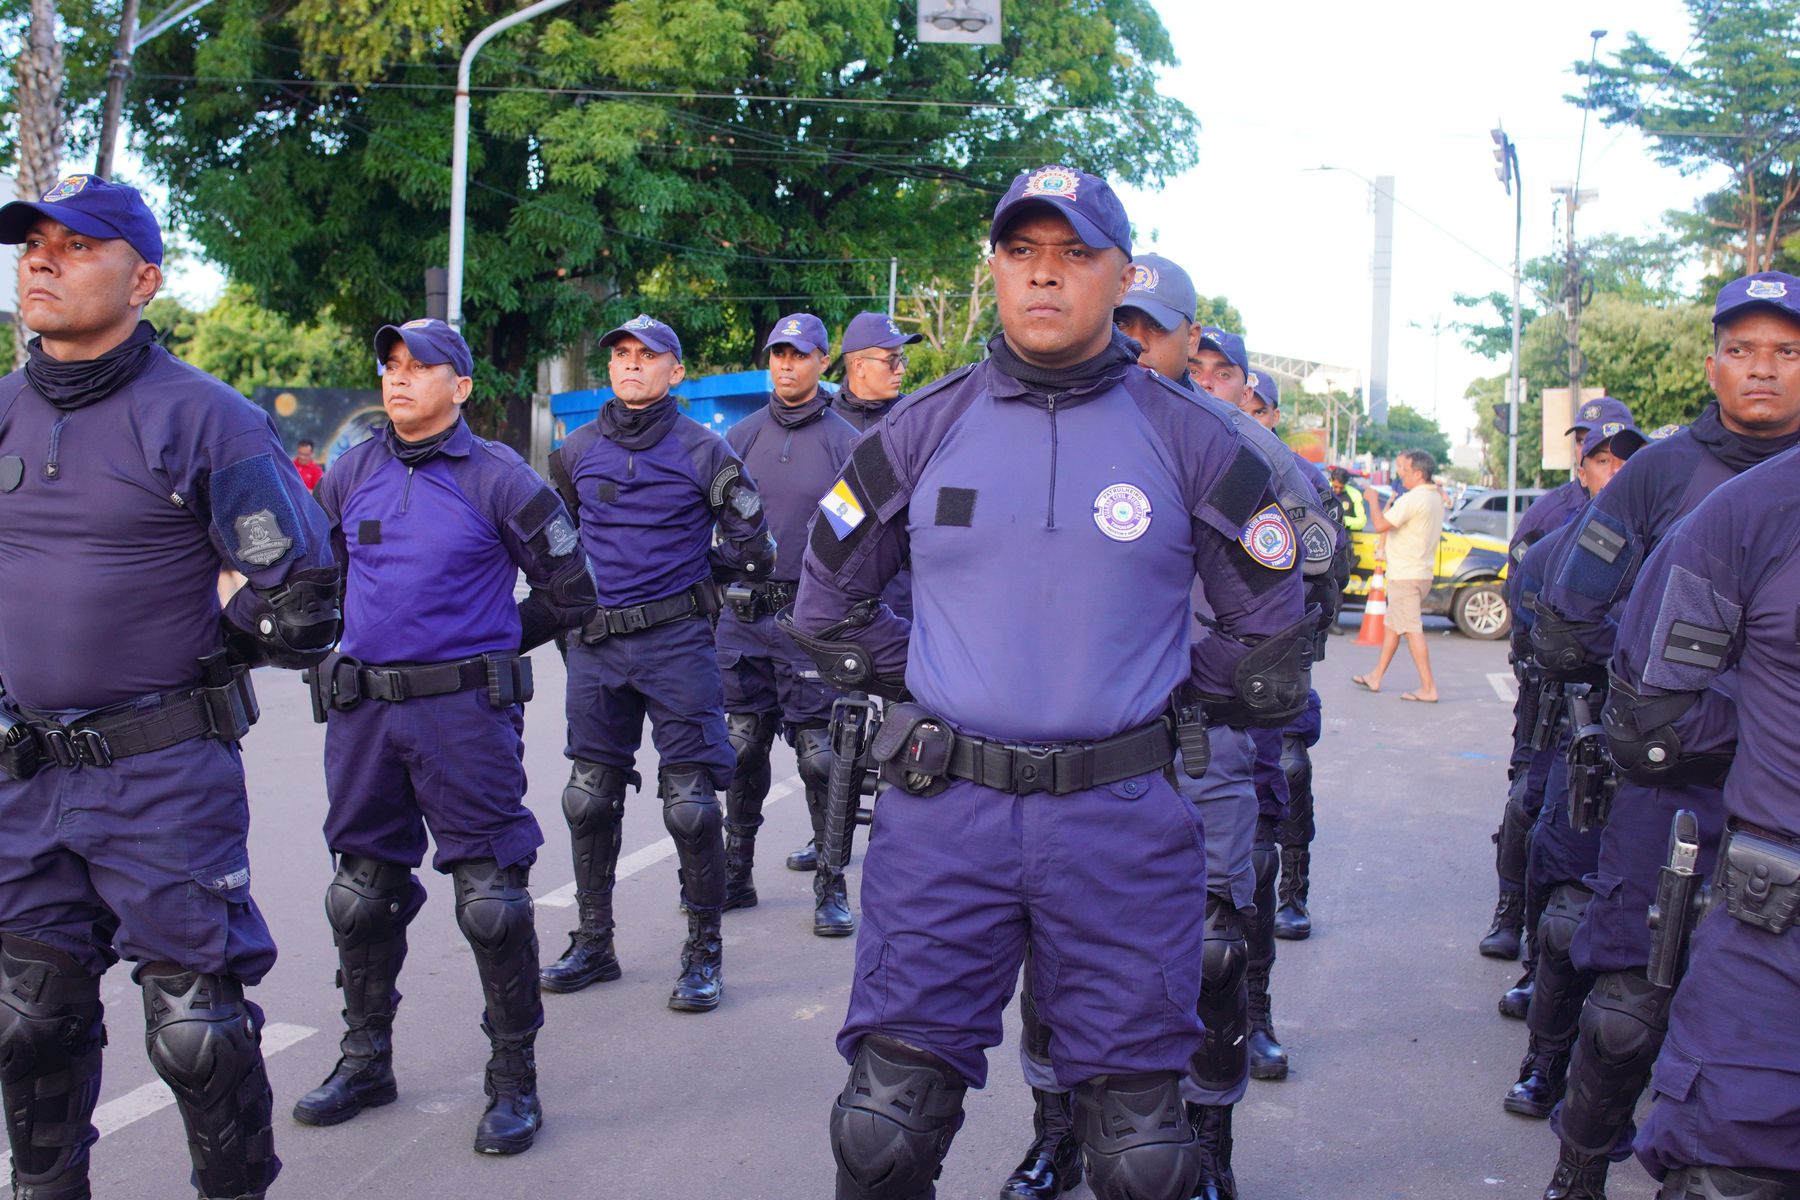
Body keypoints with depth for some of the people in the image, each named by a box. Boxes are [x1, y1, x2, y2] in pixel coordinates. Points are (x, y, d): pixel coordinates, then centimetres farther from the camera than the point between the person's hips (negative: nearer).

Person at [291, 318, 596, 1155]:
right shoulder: (352, 475, 9)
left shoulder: (498, 479, -4)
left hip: (464, 710, -5)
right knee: (361, 892, 14)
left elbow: (569, 591, 2)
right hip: (362, 708, 5)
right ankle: (365, 1062, 31)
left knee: (490, 898, -3)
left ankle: (514, 1080, 10)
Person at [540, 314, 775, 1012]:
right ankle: (593, 942, 24)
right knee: (589, 798, 10)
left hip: (677, 640, -4)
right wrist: (585, 587, 12)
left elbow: (751, 554, 1)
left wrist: (688, 567, 5)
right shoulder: (576, 453, 10)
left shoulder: (703, 451, -2)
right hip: (595, 643, 4)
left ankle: (704, 953, 9)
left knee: (690, 805, -5)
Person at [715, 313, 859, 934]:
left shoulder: (844, 441, 2)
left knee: (820, 757, -3)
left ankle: (831, 884, 7)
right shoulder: (742, 436, 11)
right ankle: (735, 874, 21)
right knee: (743, 750, 9)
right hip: (743, 614, 3)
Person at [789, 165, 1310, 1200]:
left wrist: (1175, 691, 9)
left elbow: (1271, 620, 12)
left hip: (1123, 818, -1)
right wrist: (917, 685, 11)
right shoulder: (925, 428, 5)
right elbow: (830, 601, 15)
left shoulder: (1189, 438, 2)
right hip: (945, 815, 1)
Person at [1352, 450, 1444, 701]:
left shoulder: (1412, 499, -19)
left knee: (1412, 630, -9)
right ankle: (1376, 678, 27)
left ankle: (1428, 688, -10)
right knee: (1393, 625, 18)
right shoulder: (1436, 498, 13)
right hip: (1423, 573, 10)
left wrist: (1372, 500, -6)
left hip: (1406, 575, -10)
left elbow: (1380, 525, -21)